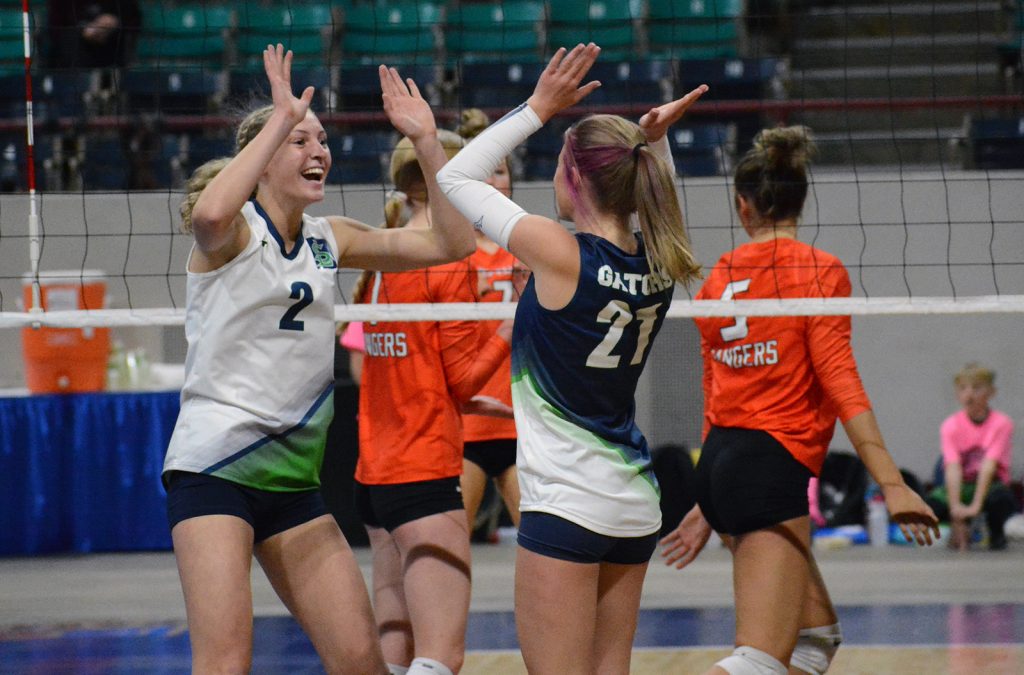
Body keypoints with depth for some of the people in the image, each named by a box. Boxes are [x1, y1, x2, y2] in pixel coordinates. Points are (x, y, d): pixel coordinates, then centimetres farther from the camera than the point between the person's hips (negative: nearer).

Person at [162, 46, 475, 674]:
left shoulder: (329, 239, 12)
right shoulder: (234, 230, -7)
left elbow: (451, 242, 11)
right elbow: (209, 213, -34)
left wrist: (426, 140, 3)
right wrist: (281, 118, -27)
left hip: (293, 475, 7)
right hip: (214, 470, -7)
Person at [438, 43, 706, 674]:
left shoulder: (561, 253, -16)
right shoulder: (658, 262, 2)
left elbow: (457, 178, -4)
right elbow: (650, 199, 29)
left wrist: (538, 108, -2)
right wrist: (654, 139, 14)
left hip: (567, 500, -7)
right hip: (635, 503, 7)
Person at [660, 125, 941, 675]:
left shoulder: (720, 275, 13)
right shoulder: (820, 270, -4)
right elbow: (839, 381, -14)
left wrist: (710, 506, 25)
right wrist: (891, 483, -17)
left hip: (720, 462, 8)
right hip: (772, 465, -8)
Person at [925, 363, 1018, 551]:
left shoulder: (1001, 423, -9)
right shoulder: (951, 425, -6)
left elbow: (989, 465, -21)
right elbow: (953, 468, -19)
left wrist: (976, 505, -33)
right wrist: (955, 506, -35)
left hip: (990, 484, -1)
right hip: (962, 486, 2)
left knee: (1003, 498, -39)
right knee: (929, 506, -30)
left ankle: (996, 534, -3)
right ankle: (960, 529, 5)